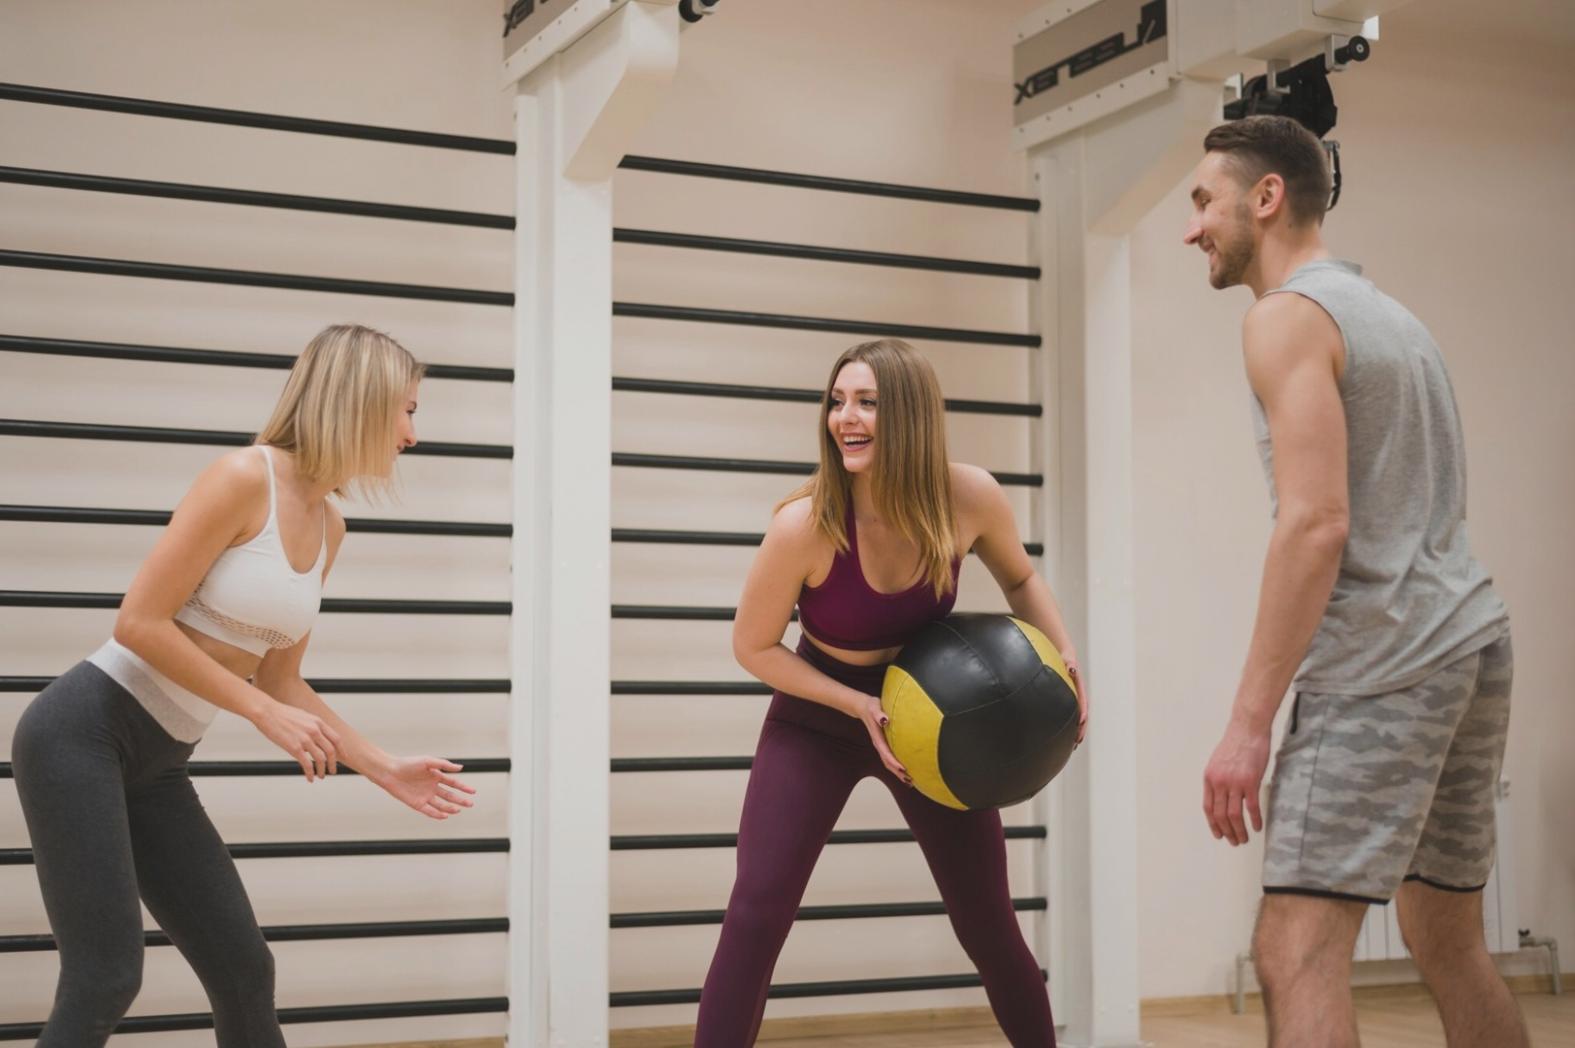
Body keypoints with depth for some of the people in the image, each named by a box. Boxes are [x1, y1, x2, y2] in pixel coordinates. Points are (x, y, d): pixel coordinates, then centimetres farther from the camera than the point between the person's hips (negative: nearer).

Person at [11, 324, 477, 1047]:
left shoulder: (328, 528, 8)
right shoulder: (244, 477, -16)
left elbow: (279, 681, 14)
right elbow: (140, 623, -19)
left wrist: (385, 769, 9)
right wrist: (266, 714, -17)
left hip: (159, 762, 8)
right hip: (84, 733, -8)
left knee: (244, 970, 7)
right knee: (107, 979, -14)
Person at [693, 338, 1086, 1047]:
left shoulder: (968, 498, -21)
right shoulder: (805, 525, -29)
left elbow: (1020, 578, 2)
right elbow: (753, 648, -14)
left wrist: (1062, 654, -14)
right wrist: (860, 707, -23)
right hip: (815, 721, -2)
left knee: (989, 925, 8)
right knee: (755, 915, -16)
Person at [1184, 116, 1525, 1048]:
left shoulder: (1288, 316, -7)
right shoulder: (1391, 316, 22)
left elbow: (1318, 524, -19)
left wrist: (1249, 721, -20)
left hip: (1386, 660, -10)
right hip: (1473, 639, 10)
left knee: (1298, 953, -14)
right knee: (1450, 945, 18)